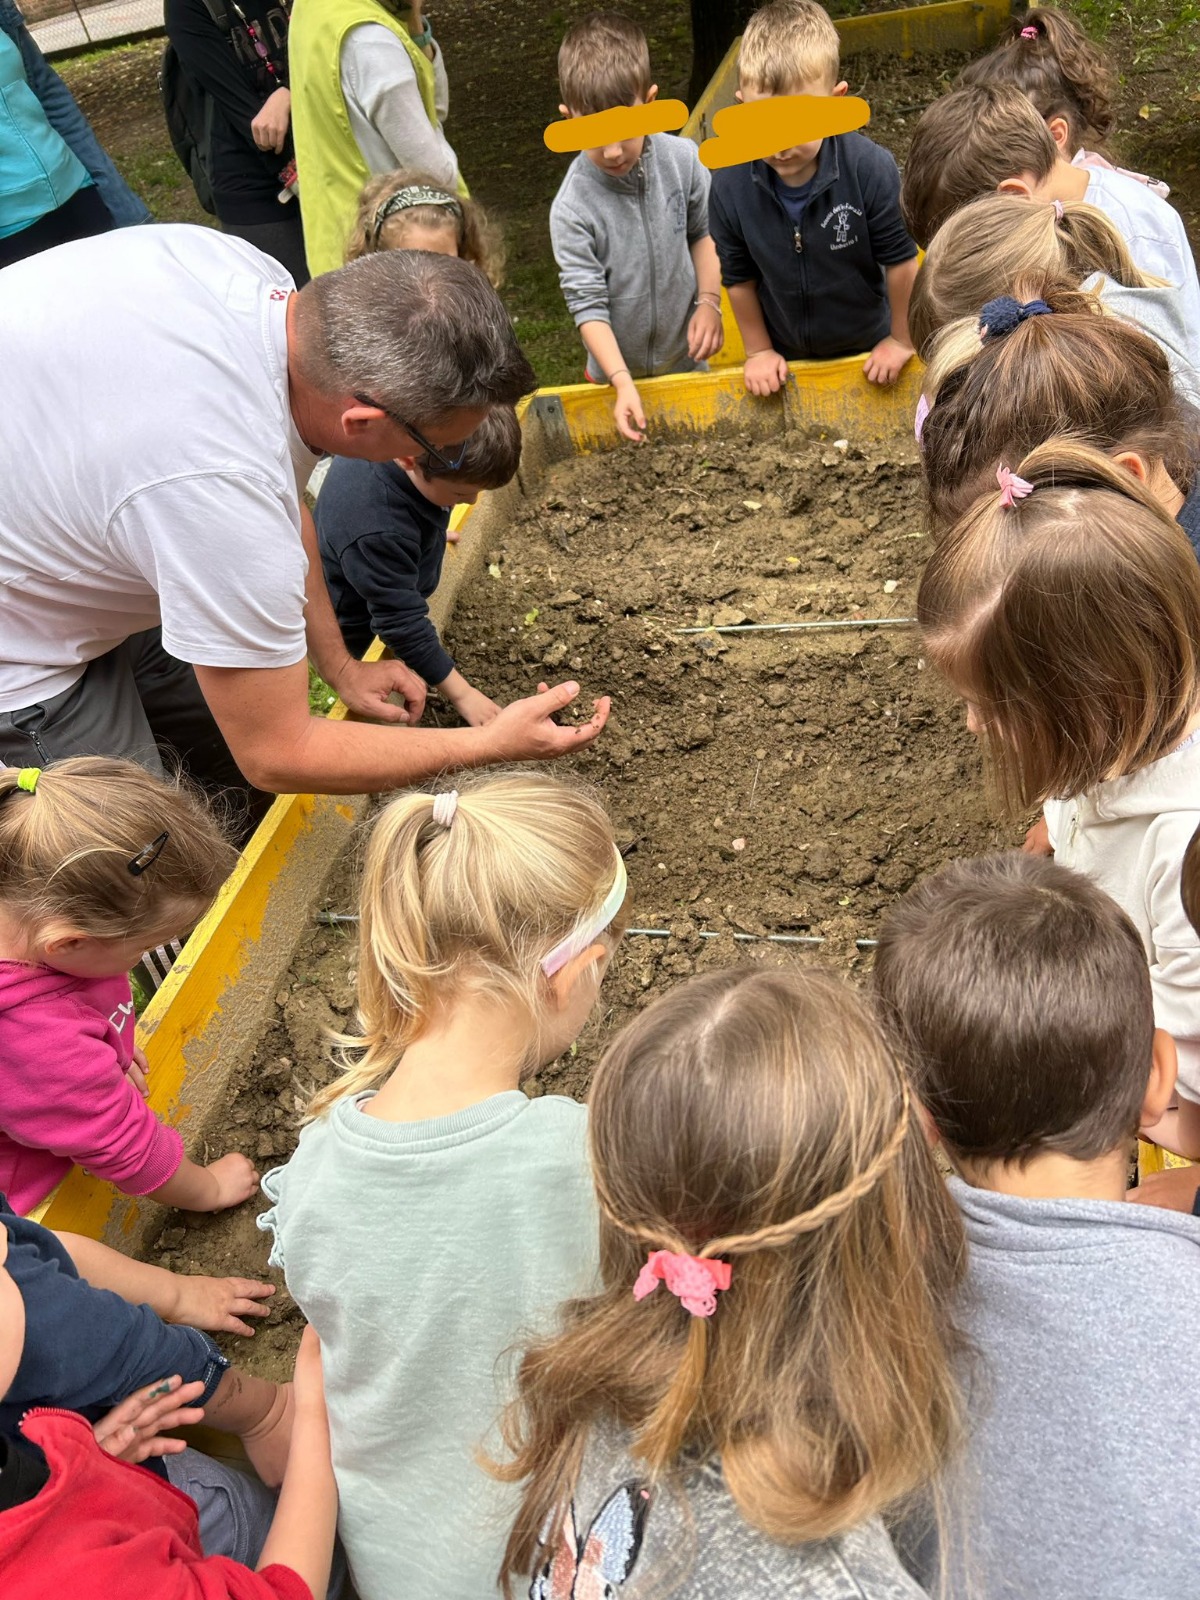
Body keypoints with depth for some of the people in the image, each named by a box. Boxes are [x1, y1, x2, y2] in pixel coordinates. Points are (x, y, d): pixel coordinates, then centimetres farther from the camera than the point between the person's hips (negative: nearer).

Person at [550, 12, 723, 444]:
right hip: (618, 372, -2)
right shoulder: (572, 208, -24)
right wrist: (623, 383, -30)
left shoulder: (683, 159, -15)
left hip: (687, 356, 3)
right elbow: (587, 304, -22)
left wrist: (709, 302, -9)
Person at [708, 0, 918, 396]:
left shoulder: (871, 170, -30)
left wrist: (902, 340, -7)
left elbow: (900, 260, -16)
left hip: (868, 348, -1)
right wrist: (758, 351, 2)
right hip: (786, 358, 1)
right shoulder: (729, 185, -23)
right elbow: (739, 277, -7)